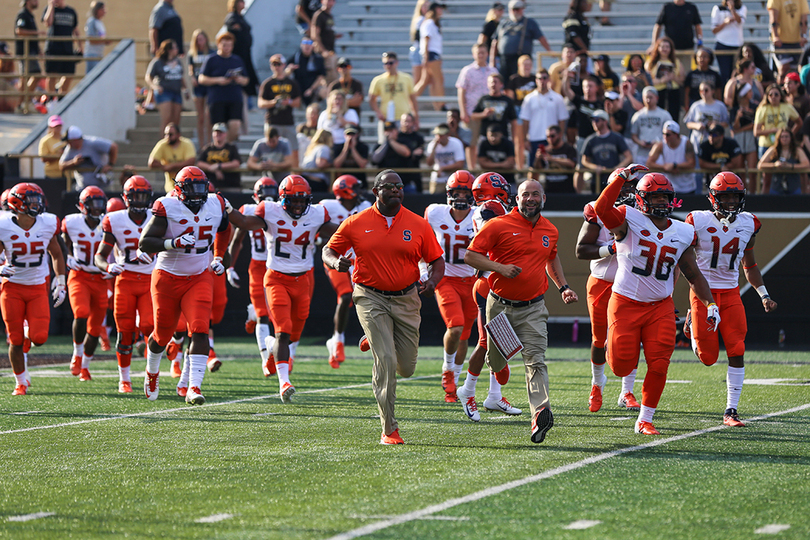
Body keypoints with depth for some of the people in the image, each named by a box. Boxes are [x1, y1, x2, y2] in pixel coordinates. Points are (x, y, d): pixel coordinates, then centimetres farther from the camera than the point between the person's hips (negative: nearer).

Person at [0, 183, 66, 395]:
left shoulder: (47, 224, -4)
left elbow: (56, 254, 12)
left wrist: (60, 283, 9)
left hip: (38, 288, 2)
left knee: (39, 338, -11)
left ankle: (28, 331, 26)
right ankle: (21, 383, 17)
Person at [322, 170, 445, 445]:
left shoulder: (418, 225, -1)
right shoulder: (356, 223, -3)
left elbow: (437, 260, 6)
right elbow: (329, 250, 7)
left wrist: (432, 280, -15)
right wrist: (336, 262, -17)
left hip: (406, 299, 3)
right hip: (371, 299, -3)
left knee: (406, 368, 9)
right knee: (386, 361, -15)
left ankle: (375, 341, 43)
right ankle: (389, 429, -6)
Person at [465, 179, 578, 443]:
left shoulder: (550, 231, 7)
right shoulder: (498, 226, -10)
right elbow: (470, 255, -9)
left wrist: (563, 287, 15)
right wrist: (500, 268, -22)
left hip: (533, 308, 1)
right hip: (500, 305, -1)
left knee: (536, 360, -16)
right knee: (496, 361, 13)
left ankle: (540, 413, -29)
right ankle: (501, 363, 52)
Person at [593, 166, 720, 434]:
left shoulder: (683, 233, 5)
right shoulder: (629, 221, -10)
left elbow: (693, 275, 13)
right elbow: (602, 209, -31)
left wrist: (711, 305, 5)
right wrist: (621, 176, -32)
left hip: (660, 307, 3)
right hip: (626, 304, -3)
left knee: (658, 366, -5)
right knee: (622, 367, -3)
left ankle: (644, 420, 11)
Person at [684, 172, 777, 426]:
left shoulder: (748, 224, 4)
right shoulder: (698, 222, -9)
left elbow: (749, 265, 16)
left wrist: (764, 295, 9)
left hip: (731, 293, 3)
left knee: (736, 352, -9)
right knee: (708, 358, -2)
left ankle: (731, 411, -2)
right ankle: (693, 329, 35)